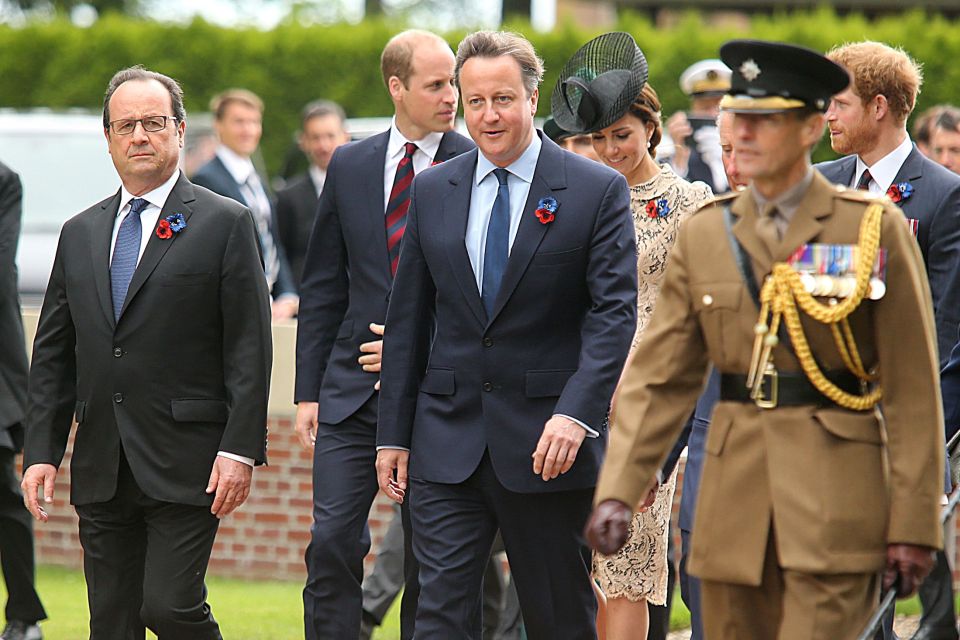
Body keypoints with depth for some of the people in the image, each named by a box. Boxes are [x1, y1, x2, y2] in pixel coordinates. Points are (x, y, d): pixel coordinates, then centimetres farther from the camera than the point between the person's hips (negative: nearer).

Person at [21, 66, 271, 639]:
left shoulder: (225, 225, 0)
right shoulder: (80, 235, 15)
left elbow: (249, 349, -5)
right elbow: (53, 356, 15)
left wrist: (241, 448, -13)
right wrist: (42, 451, 6)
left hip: (184, 463, -5)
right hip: (101, 472, 5)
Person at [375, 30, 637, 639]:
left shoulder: (598, 191, -3)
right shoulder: (432, 191, 9)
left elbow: (615, 314, -10)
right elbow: (408, 319, 12)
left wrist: (575, 413, -23)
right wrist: (394, 433, 8)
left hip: (547, 445, -2)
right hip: (448, 441, 3)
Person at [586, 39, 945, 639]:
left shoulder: (875, 229, -3)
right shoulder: (705, 235, 8)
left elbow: (914, 390, -4)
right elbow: (658, 379, 5)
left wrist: (915, 523, -8)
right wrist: (617, 492, -7)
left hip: (836, 514, -4)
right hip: (735, 506, 4)